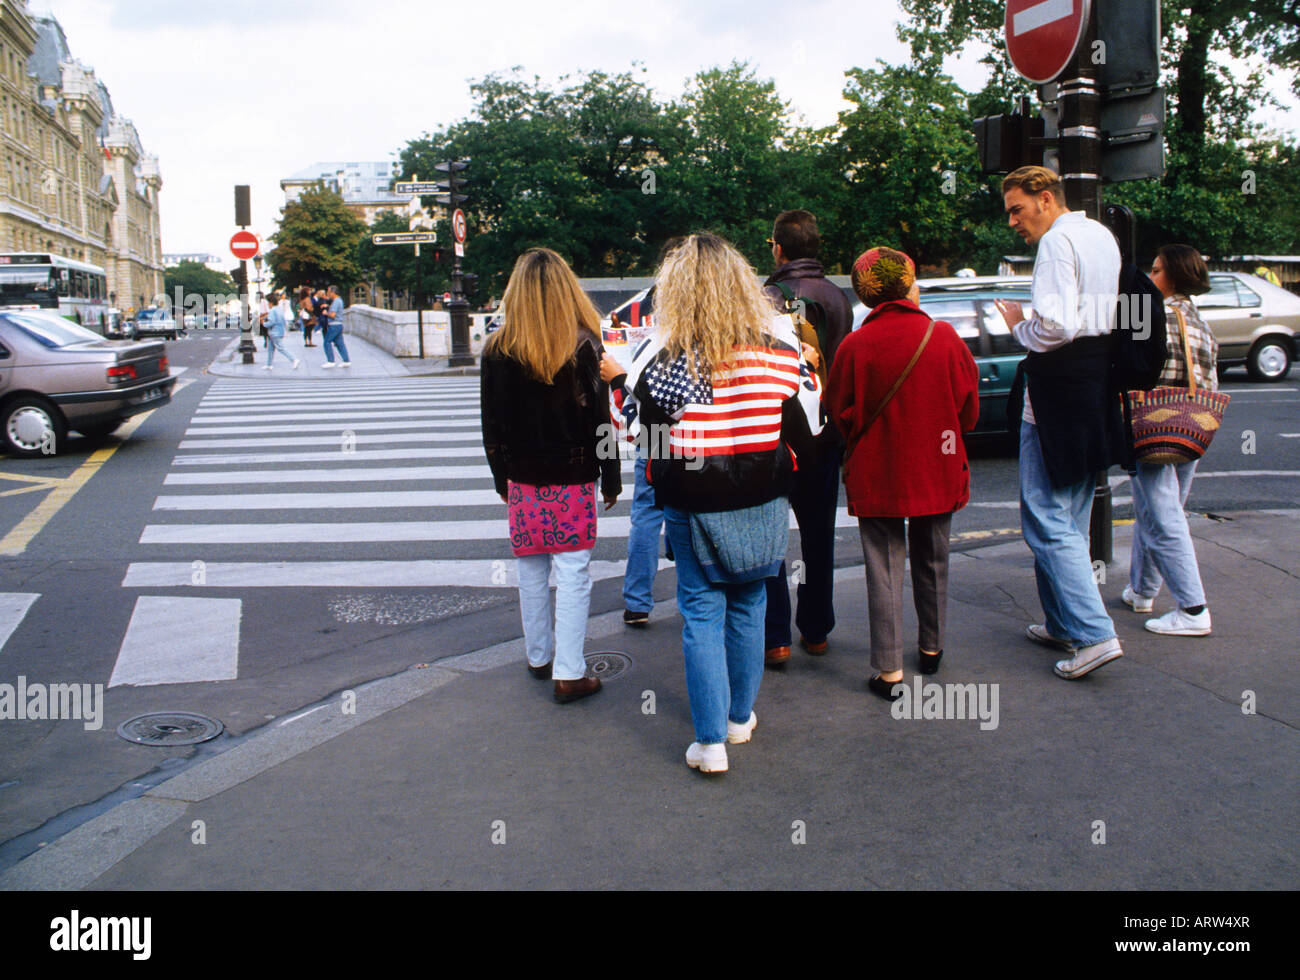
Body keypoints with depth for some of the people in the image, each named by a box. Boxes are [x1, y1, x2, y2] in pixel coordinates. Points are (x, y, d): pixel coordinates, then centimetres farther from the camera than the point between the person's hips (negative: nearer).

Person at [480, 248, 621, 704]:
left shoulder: (498, 350, -3)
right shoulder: (583, 347, -11)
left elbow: (492, 425, 4)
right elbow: (600, 420, -8)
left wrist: (502, 478, 15)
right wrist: (611, 479, 2)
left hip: (523, 480, 3)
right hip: (573, 478, -3)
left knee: (531, 573, 15)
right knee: (574, 575, 2)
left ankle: (539, 657, 29)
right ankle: (569, 674, 4)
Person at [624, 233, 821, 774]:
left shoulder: (658, 357, -12)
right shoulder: (778, 347, -6)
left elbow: (648, 437, -6)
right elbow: (805, 430, 1)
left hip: (691, 505, -2)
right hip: (762, 503, 2)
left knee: (701, 612, 6)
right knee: (748, 605, 17)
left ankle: (710, 741, 7)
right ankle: (740, 717, 31)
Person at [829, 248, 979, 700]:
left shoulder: (855, 346, -12)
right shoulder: (945, 337, -7)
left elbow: (840, 414, -3)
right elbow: (969, 406, 2)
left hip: (876, 476, -2)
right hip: (937, 473, 2)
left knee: (884, 570, 4)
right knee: (932, 563, 19)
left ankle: (889, 670, 4)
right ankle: (932, 647, 35)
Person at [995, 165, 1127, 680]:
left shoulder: (1057, 241, -13)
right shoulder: (1103, 236, 17)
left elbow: (1057, 326, -24)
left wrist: (1020, 327, -5)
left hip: (1059, 386, -10)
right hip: (1100, 383, 10)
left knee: (1047, 520, -7)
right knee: (1071, 517, 16)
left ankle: (1094, 634, -10)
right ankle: (1065, 624, 23)